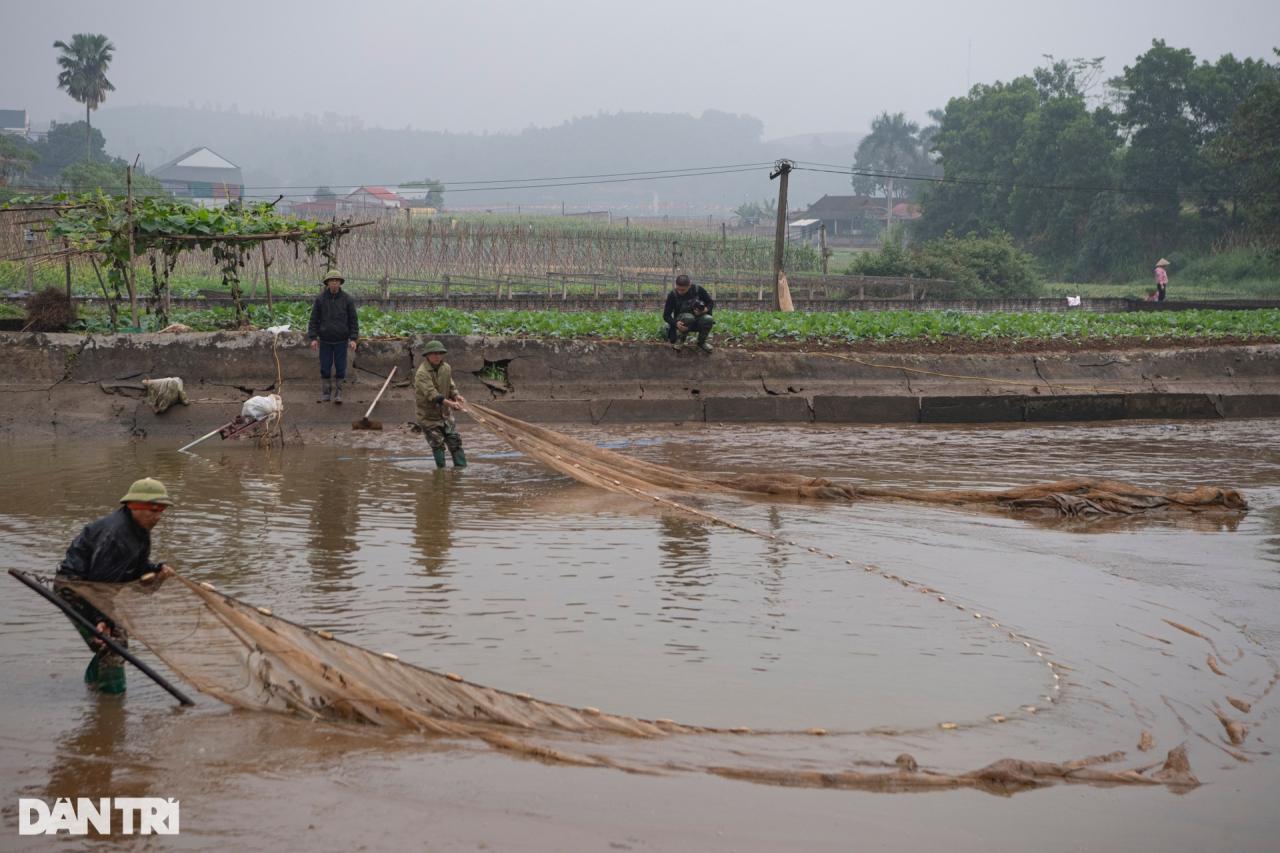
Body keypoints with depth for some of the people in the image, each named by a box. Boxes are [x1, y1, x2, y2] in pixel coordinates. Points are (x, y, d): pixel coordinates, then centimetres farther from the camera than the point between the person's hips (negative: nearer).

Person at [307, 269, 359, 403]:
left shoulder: (347, 299, -4)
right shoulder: (320, 299, -4)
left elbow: (353, 320, -1)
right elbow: (314, 319, 0)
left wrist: (353, 339, -8)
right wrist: (313, 338, -6)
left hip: (341, 341, 0)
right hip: (325, 341, 0)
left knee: (340, 368, 2)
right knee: (325, 368, 5)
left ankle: (338, 394, 13)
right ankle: (325, 394, 15)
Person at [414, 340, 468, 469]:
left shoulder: (446, 368, 2)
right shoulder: (422, 373, -22)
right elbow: (432, 394, -31)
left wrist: (456, 396, -12)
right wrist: (450, 403, -40)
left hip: (445, 413, 6)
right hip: (428, 415, -6)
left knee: (455, 441, 5)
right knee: (437, 444, -4)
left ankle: (461, 467, 12)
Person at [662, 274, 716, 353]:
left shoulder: (698, 290, -12)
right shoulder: (672, 295, -15)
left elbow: (711, 302, 1)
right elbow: (666, 315, -11)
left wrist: (706, 309, -23)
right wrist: (676, 323, -32)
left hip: (697, 322, 2)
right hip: (682, 323, -2)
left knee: (709, 319, -31)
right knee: (688, 317, -37)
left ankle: (701, 343, -3)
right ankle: (680, 340, -9)